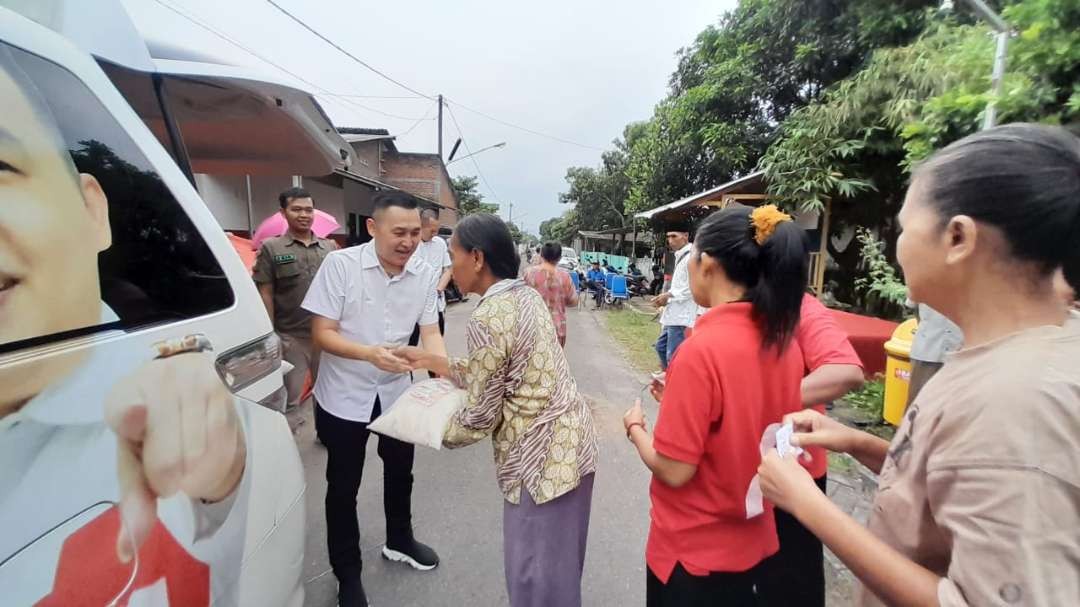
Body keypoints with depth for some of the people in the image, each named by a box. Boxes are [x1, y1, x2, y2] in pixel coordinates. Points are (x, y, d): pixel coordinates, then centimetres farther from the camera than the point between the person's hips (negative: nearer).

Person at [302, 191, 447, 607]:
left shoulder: (426, 274, -9)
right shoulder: (340, 264, -19)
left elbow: (430, 333, -7)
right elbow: (322, 333, -18)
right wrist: (369, 353, -36)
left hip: (397, 391, 4)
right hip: (345, 395, -3)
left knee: (400, 473, 22)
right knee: (343, 486, 11)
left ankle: (399, 541, 49)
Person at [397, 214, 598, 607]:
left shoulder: (486, 319, -21)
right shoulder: (526, 296, 5)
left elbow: (481, 416, -15)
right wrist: (431, 361, 13)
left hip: (542, 455, -9)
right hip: (569, 440, 9)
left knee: (535, 569, 12)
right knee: (557, 560, 26)